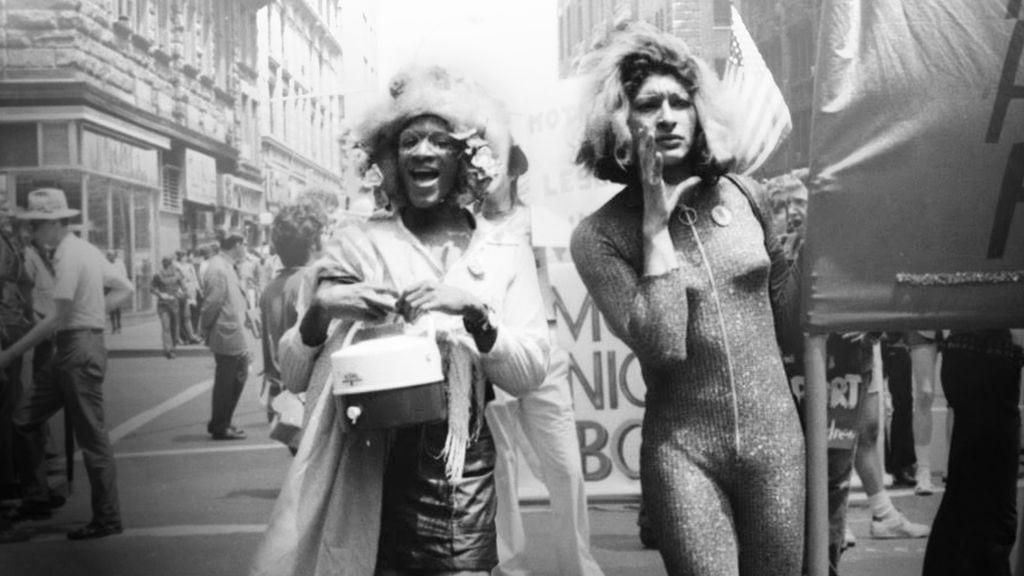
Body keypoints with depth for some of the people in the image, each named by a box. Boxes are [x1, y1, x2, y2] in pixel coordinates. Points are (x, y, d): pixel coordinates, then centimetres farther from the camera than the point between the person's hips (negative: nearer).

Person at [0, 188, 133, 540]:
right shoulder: (85, 250, 13)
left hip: (79, 350, -10)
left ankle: (107, 520, 6)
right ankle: (36, 499, 20)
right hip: (76, 350, 10)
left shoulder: (69, 256, -15)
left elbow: (60, 317, -19)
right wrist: (94, 309, 9)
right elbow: (124, 289, 18)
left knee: (92, 438, -2)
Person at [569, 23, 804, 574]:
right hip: (682, 450, -3)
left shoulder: (745, 197, 2)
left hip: (775, 438, 3)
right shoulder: (599, 235, -9)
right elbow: (661, 345, -21)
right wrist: (656, 225, -17)